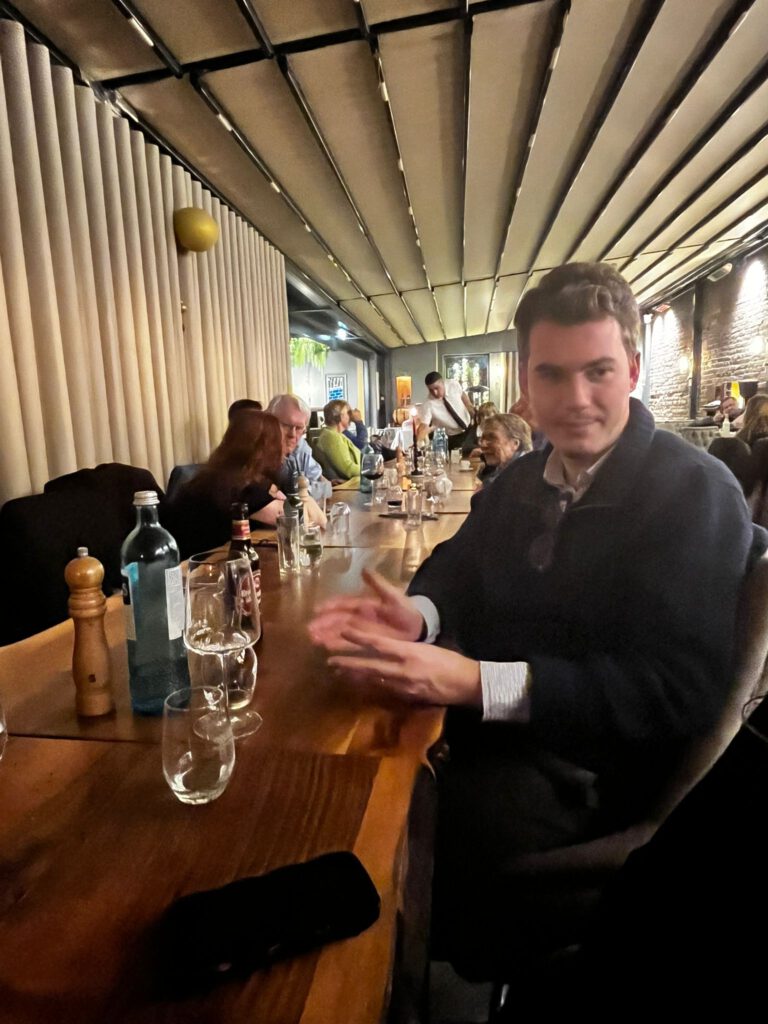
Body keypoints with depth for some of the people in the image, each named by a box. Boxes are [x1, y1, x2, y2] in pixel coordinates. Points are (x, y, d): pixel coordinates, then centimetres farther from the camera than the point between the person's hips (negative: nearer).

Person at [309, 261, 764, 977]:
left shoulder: (696, 493, -14)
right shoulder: (524, 478, 7)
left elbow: (682, 690, -21)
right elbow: (460, 562, 12)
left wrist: (479, 682, -31)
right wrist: (417, 613, -13)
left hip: (589, 771, -6)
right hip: (493, 729, 6)